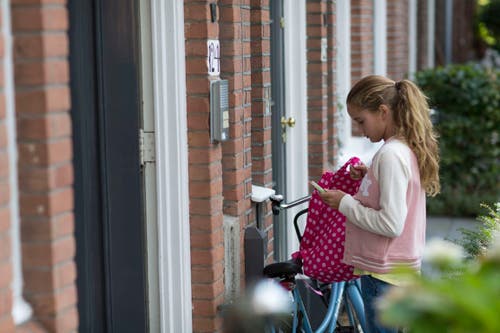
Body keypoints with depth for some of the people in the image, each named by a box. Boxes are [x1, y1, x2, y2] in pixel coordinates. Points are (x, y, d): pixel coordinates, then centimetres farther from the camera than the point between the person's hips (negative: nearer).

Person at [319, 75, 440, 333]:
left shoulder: (391, 154, -19)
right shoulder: (408, 149, 10)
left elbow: (391, 223, -24)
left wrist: (345, 203, -15)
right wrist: (368, 177, 7)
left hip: (383, 273, -10)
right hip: (401, 268, 10)